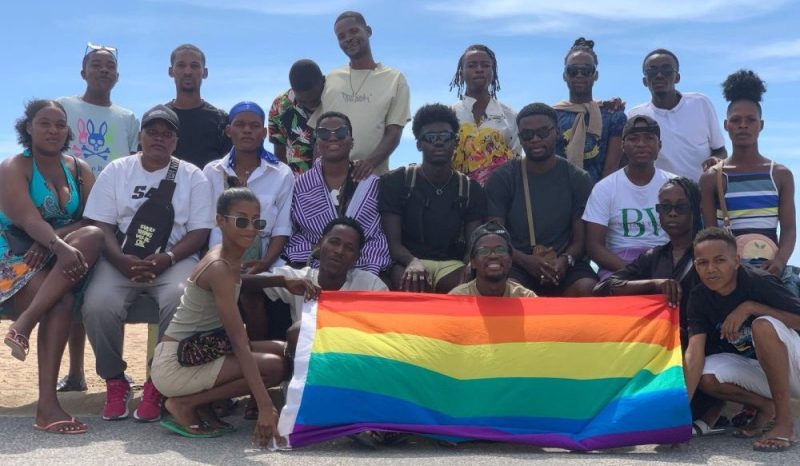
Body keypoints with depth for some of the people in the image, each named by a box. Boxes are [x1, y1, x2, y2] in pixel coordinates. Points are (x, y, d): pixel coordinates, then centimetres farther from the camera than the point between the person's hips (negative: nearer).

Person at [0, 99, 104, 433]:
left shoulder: (79, 170, 12)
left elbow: (95, 220, -2)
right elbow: (28, 220, -21)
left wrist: (49, 242, -20)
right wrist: (60, 246, -42)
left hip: (53, 260, 4)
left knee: (93, 237, -29)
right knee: (61, 301, -34)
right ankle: (47, 404, -36)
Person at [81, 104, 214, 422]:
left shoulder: (192, 177, 6)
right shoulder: (116, 171, 11)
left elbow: (199, 232, 0)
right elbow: (100, 225, 4)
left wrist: (165, 259, -17)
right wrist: (121, 260, -15)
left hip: (174, 259, -1)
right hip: (122, 259, 1)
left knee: (180, 302, -34)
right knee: (97, 305, -28)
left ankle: (157, 383, -15)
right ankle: (115, 380, -5)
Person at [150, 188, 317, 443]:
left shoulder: (230, 258, 3)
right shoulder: (219, 268, -23)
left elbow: (238, 282, 29)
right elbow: (239, 343, -29)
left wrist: (285, 282, 9)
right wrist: (265, 406, -34)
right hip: (176, 364, -9)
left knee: (282, 350, 4)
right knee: (273, 365, -21)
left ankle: (203, 401, 6)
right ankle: (184, 404, -7)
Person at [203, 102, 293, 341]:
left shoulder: (282, 174, 7)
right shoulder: (212, 171, 12)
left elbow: (282, 228, 1)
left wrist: (265, 262, -15)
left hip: (261, 262, 0)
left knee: (251, 289, -30)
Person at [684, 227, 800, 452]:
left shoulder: (759, 281, -22)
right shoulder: (699, 298, -9)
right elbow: (694, 352, -19)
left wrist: (749, 307, -32)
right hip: (756, 370, 5)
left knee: (764, 325, -33)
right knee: (706, 376, -22)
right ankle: (765, 406, 6)